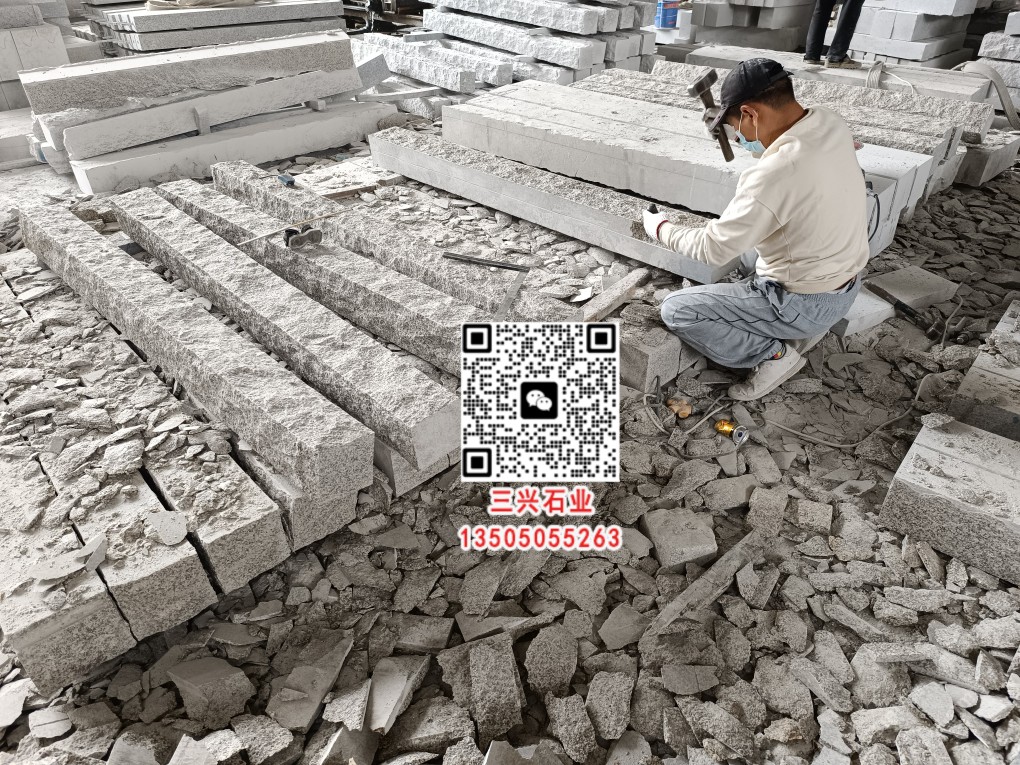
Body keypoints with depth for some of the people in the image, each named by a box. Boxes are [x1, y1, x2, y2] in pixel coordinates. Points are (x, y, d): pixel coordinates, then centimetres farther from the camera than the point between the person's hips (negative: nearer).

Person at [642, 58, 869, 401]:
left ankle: (774, 353, -3)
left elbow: (714, 249, -22)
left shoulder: (771, 176, -32)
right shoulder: (831, 124, -7)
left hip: (805, 302, -8)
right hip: (847, 285, 8)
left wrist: (661, 229, -4)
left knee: (676, 311, -6)